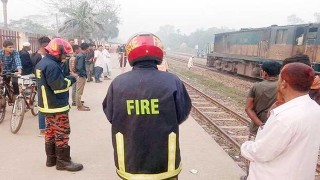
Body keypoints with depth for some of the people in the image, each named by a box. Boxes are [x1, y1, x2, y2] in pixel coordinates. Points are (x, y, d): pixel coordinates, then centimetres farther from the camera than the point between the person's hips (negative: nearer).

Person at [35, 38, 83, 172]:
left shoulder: (42, 63, 11)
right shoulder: (52, 66, -23)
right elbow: (59, 86, -25)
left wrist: (67, 77, 3)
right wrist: (72, 78, -10)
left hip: (47, 105, 10)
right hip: (56, 106, -10)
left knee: (50, 132, 17)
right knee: (62, 134, -1)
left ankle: (51, 158, 28)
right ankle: (63, 161, 8)